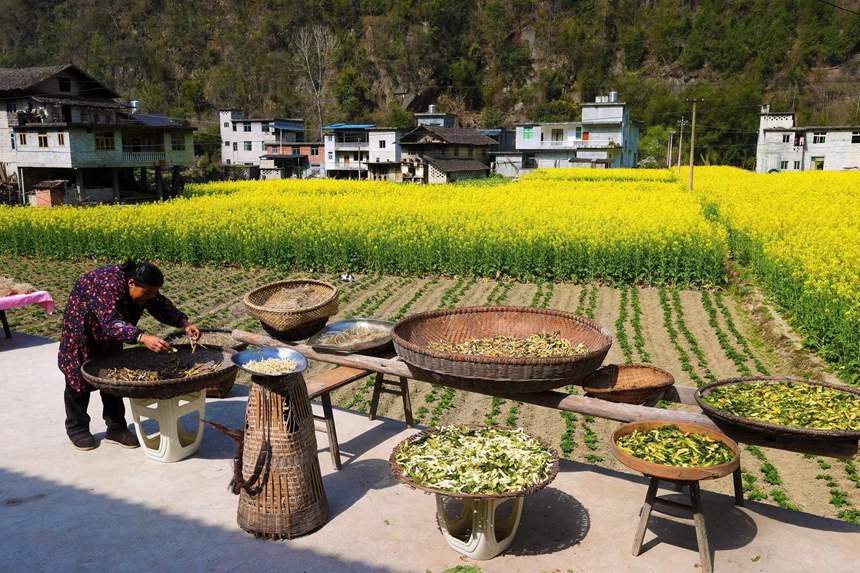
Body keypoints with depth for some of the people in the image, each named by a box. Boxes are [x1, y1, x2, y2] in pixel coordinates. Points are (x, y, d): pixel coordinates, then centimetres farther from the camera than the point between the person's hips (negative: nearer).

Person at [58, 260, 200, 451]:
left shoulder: (144, 287, -18)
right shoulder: (108, 285, -40)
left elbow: (162, 307, -10)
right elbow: (112, 323, -50)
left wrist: (185, 324, -29)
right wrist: (143, 338, -65)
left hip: (109, 334, 7)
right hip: (82, 329, -6)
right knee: (79, 377, 0)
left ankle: (116, 428, 11)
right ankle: (77, 428, 16)